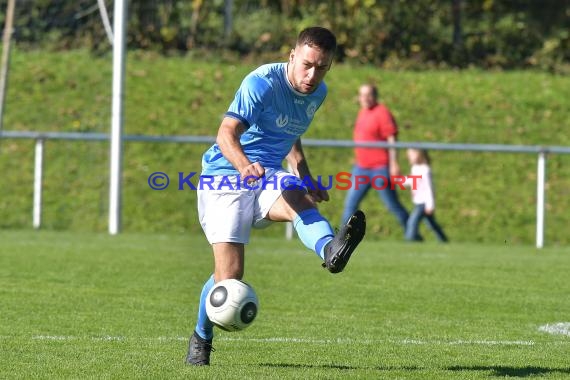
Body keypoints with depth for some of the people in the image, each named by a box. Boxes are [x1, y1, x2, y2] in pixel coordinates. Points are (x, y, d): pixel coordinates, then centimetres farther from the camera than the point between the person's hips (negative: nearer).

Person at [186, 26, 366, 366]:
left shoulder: (318, 93, 6)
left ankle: (330, 250, -66)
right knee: (229, 273, -11)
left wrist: (307, 180, 18)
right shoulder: (262, 83, -18)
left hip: (269, 177, 5)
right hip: (225, 176, -5)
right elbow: (227, 133, -29)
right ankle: (201, 339, 16)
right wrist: (244, 165, -49)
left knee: (300, 200, -33)